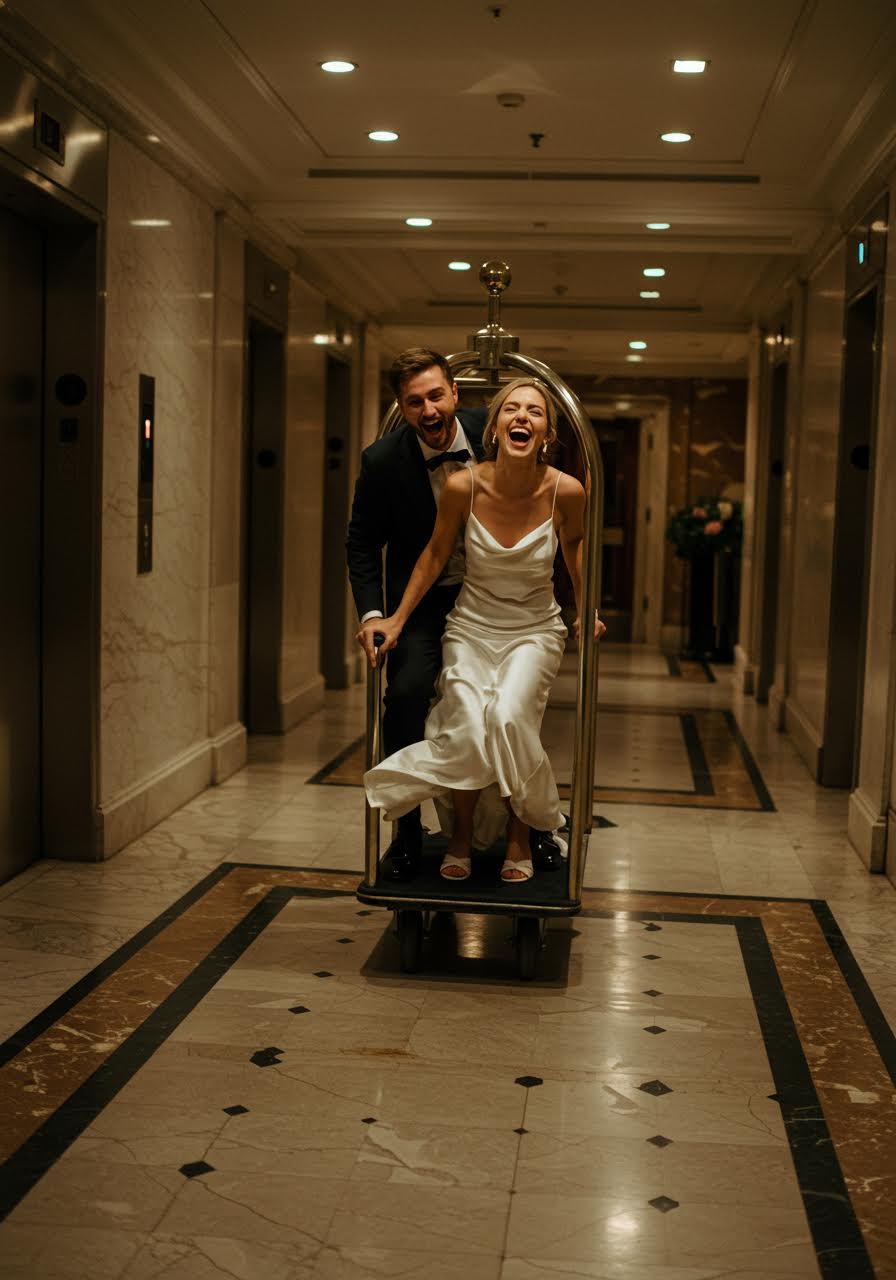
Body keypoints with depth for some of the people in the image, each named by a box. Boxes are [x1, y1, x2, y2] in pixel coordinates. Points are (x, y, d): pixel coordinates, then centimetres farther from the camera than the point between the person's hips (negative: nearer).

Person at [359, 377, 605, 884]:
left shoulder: (565, 491, -16)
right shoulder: (463, 486, -16)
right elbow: (436, 553, 2)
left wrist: (587, 610, 13)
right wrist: (396, 620, 4)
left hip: (536, 629, 0)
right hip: (472, 626, 1)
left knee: (509, 718, -25)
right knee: (466, 730, -21)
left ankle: (520, 837, 1)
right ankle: (462, 836, 8)